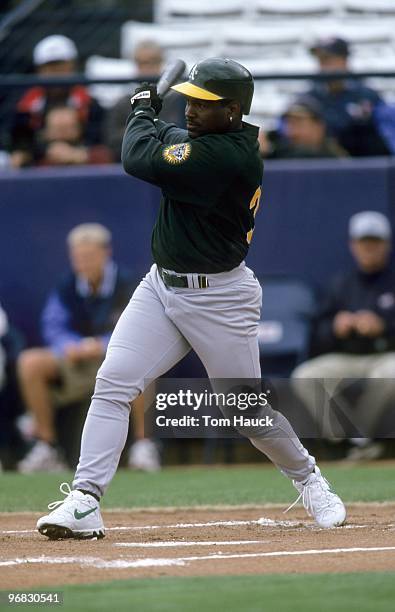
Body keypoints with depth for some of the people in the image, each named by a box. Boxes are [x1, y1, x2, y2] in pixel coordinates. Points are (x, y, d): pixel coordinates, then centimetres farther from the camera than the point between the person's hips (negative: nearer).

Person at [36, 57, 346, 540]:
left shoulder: (226, 156, -25)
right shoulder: (209, 139, 3)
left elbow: (139, 160, -24)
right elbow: (170, 140, 24)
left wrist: (143, 110, -7)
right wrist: (150, 116, 5)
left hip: (219, 299, -8)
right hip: (161, 285, 8)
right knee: (112, 383, -8)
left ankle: (307, 478, 34)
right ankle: (84, 501, -12)